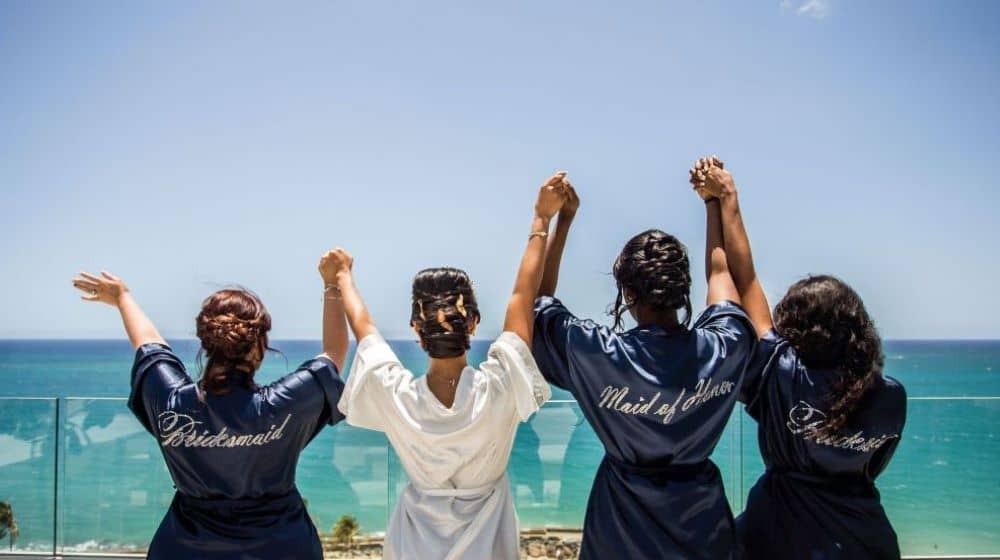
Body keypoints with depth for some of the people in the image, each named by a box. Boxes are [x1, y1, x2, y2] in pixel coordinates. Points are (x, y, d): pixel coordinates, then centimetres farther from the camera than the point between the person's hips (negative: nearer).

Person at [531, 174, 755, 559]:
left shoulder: (598, 354, -24)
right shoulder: (723, 348, -18)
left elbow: (537, 299, -8)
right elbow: (721, 274, 2)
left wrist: (562, 219, -9)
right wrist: (715, 202, 11)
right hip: (701, 519, 2)